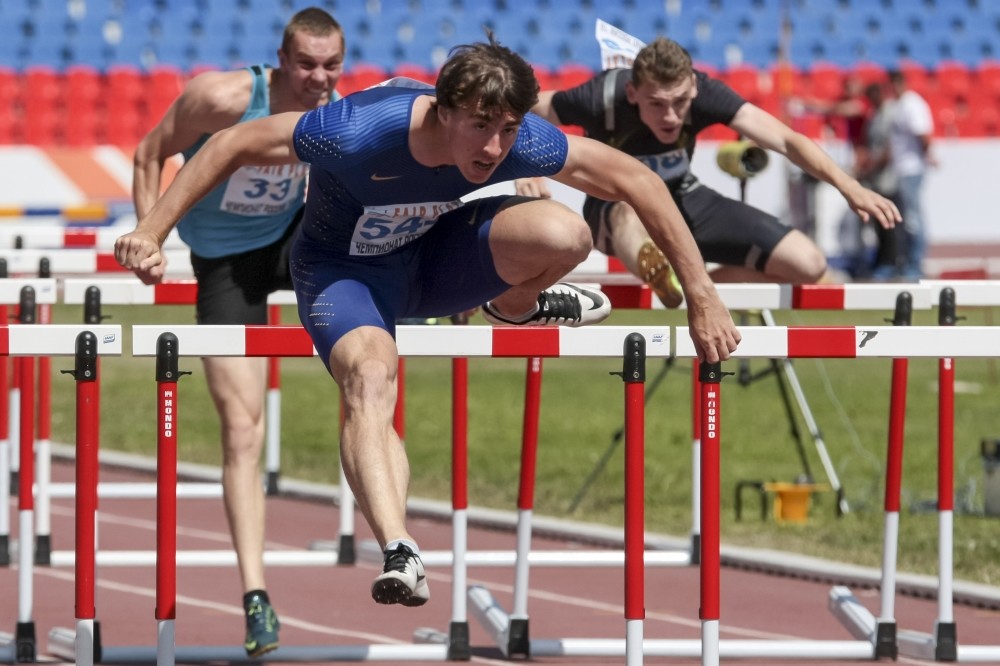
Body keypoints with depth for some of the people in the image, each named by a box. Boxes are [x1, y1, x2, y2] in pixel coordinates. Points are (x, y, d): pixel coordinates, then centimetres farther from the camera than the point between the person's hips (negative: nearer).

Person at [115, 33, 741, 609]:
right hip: (346, 268, -3)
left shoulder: (520, 142, -27)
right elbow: (235, 144, -23)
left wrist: (703, 297, -14)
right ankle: (400, 554, -50)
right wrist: (152, 232, -23)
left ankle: (514, 306, 10)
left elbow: (635, 179, -15)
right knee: (369, 377, -36)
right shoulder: (361, 131, -35)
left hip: (435, 254, 3)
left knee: (566, 234, -26)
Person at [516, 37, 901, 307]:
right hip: (616, 209, -4)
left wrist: (850, 188, -45)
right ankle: (656, 272, -77)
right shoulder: (601, 100, -31)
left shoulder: (704, 93, -27)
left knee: (807, 264, -10)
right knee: (630, 205, -45)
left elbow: (785, 141, -32)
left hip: (681, 200, 4)